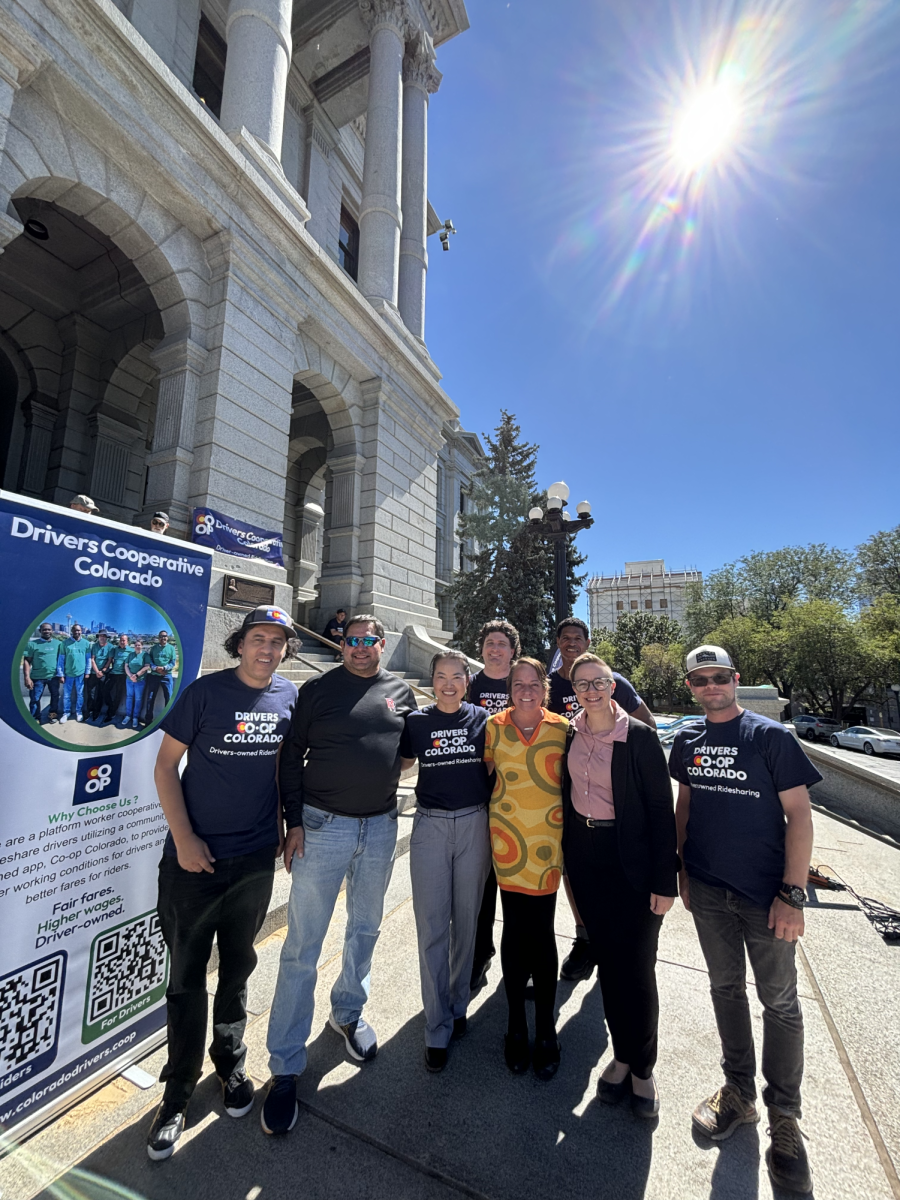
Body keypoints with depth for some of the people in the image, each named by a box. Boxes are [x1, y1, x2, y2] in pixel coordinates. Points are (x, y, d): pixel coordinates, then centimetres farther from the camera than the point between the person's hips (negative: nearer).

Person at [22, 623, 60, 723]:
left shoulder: (58, 643, 5)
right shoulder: (32, 644, -4)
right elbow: (27, 661, -7)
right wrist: (27, 677, -14)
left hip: (54, 676, 3)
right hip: (37, 677, -3)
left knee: (55, 696, 14)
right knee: (35, 699, 2)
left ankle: (52, 714, 32)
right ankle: (35, 719, 17)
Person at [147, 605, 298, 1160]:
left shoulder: (290, 697, -2)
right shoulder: (206, 692, -12)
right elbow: (166, 765, -8)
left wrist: (286, 828, 6)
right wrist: (184, 838, -13)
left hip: (256, 858, 3)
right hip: (195, 858, -3)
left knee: (238, 969, 20)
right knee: (186, 977, 10)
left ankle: (231, 1065, 44)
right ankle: (178, 1093, 34)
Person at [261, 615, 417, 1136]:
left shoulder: (401, 692, 2)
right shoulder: (318, 689, -5)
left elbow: (411, 745, 16)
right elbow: (291, 756, -4)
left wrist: (384, 770, 3)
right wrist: (295, 822, -8)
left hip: (381, 828, 4)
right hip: (322, 825, -3)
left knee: (366, 928, 21)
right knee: (302, 946, 5)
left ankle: (348, 1012, 46)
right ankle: (285, 1068, 23)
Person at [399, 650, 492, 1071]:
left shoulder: (482, 719, -2)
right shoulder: (417, 721, -2)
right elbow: (403, 762, 12)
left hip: (474, 824, 1)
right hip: (430, 826, 0)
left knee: (465, 921, 15)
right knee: (432, 928, 5)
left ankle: (458, 1006, 38)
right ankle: (437, 1028, 23)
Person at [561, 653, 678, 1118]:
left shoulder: (640, 737, -14)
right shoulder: (569, 733, -1)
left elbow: (661, 810, -11)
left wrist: (664, 881, -11)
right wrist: (567, 855, 10)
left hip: (631, 861, -4)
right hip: (584, 857, 4)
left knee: (636, 968, 7)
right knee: (607, 961, 17)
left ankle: (643, 1068, 33)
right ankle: (621, 1055, 38)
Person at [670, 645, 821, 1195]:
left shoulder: (772, 737, -12)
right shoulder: (687, 742, 1)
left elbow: (799, 814, -11)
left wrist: (793, 894, -14)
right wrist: (683, 869, 9)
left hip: (766, 895, -3)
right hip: (708, 890, 4)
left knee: (780, 1002, 9)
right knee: (726, 988, 18)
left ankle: (784, 1119, 30)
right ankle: (740, 1093, 38)